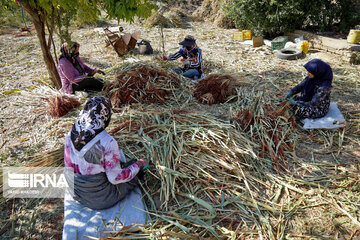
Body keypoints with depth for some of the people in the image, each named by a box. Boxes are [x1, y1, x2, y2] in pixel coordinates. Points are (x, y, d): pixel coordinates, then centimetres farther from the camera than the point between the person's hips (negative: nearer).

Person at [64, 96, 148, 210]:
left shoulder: (70, 135, -13)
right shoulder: (107, 142, -31)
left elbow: (68, 165, 0)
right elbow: (115, 178, -22)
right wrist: (138, 165, -7)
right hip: (100, 200, -6)